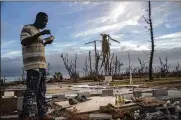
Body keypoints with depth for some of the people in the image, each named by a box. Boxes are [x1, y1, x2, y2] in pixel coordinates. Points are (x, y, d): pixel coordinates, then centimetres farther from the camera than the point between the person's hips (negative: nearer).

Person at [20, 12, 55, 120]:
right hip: (33, 65, -8)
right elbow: (24, 42, -15)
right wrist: (40, 34, -17)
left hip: (42, 65, 9)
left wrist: (46, 43, 13)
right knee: (31, 91, -10)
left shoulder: (38, 31, 24)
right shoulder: (27, 28, 1)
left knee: (41, 91, 7)